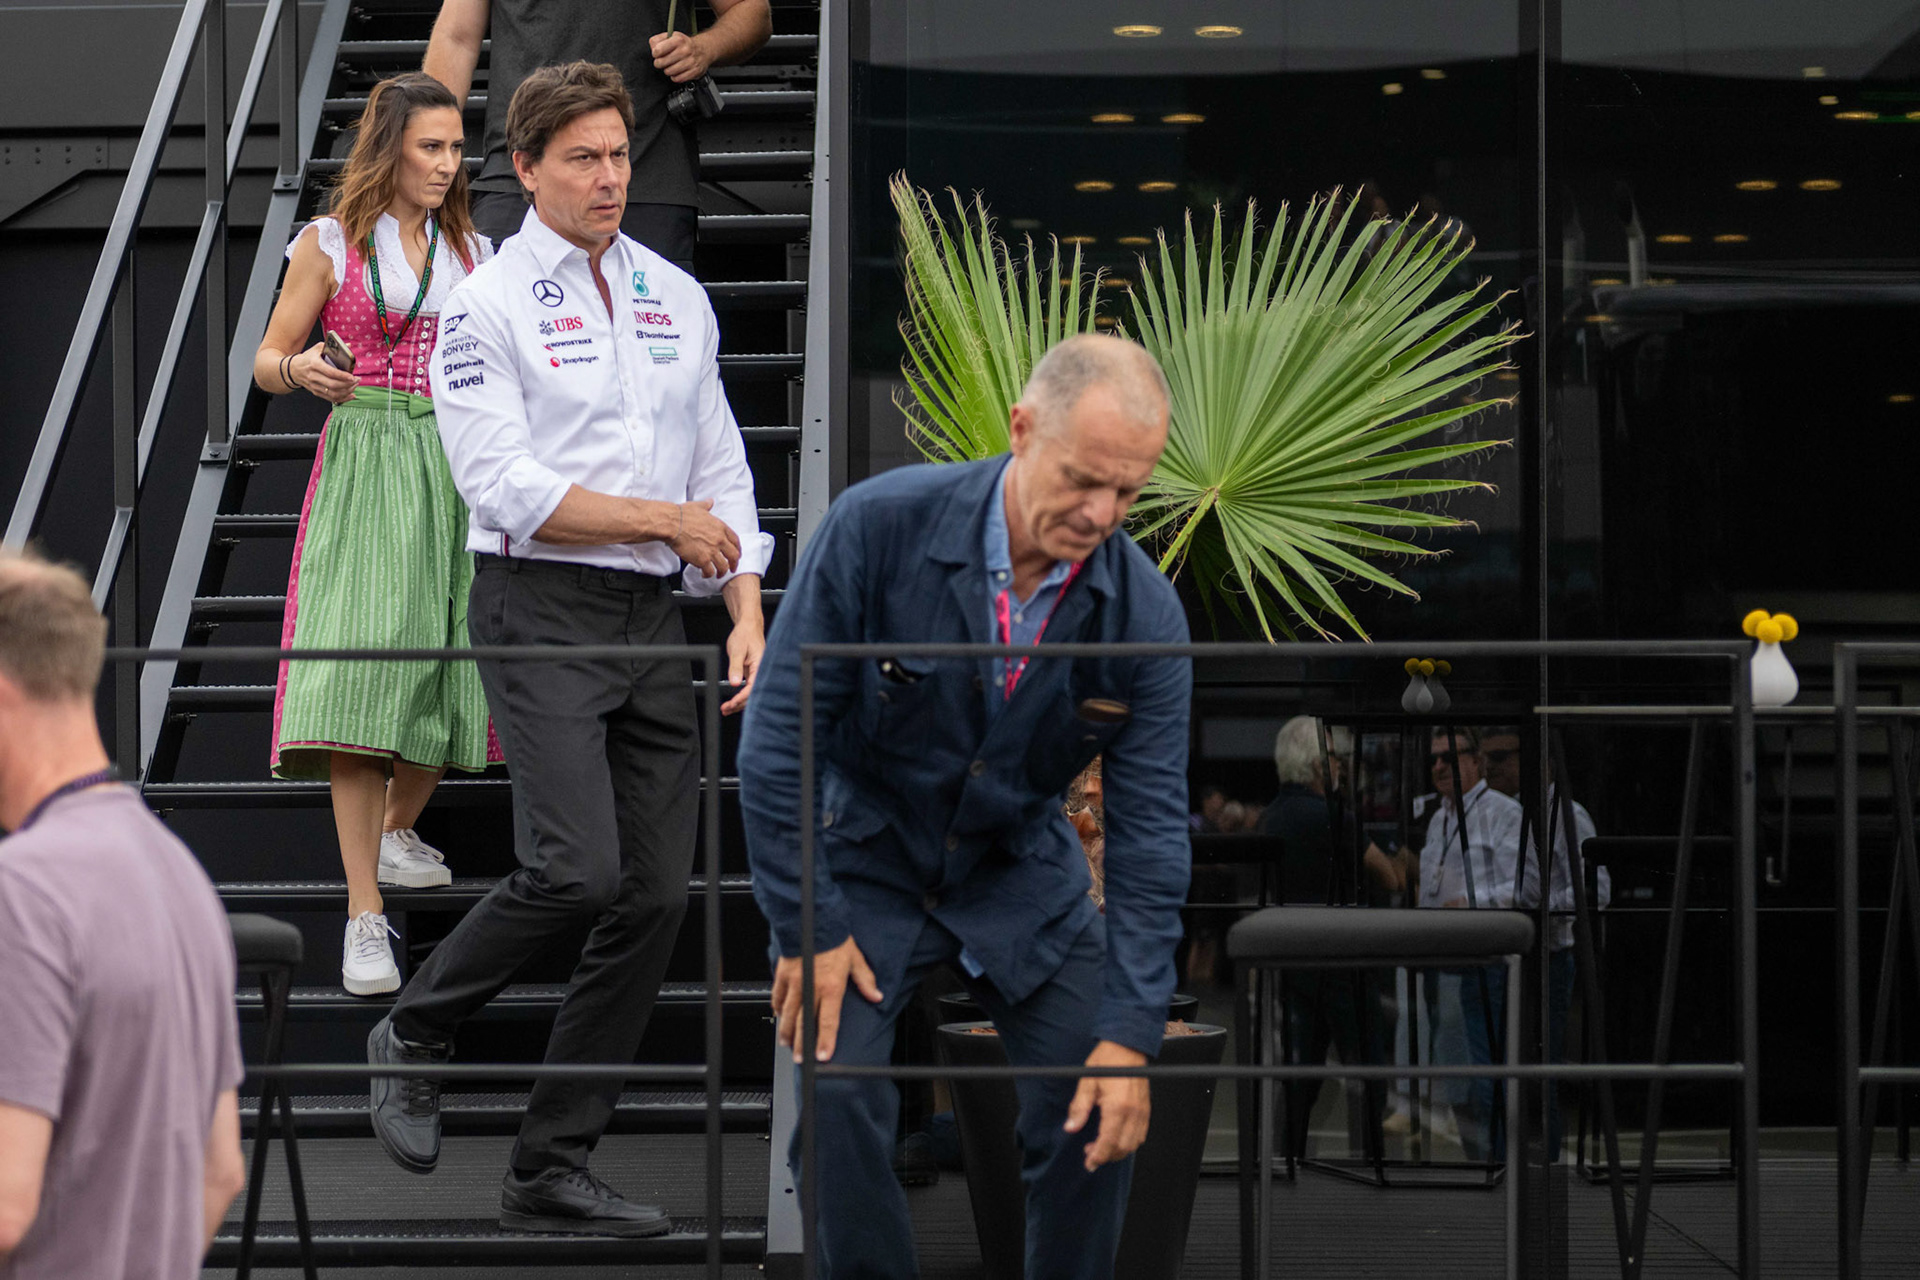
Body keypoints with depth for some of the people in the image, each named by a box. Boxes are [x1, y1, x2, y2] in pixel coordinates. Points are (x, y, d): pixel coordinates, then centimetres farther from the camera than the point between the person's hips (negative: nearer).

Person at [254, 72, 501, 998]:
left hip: (461, 468, 5)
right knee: (361, 668, -16)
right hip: (366, 465, -5)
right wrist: (303, 370, -17)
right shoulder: (330, 244, 2)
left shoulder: (468, 250, 14)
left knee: (449, 659, 3)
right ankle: (364, 913, -18)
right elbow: (267, 361, 4)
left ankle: (398, 831, 32)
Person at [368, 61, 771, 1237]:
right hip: (541, 610, -6)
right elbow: (507, 486, -12)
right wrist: (668, 521, -9)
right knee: (577, 868, -20)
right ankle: (413, 1038, 8)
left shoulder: (677, 297, 14)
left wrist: (747, 609, 3)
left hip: (653, 616, 6)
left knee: (657, 896, 1)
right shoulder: (489, 308, -3)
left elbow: (720, 466, 15)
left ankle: (555, 1171, 9)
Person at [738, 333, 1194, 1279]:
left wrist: (1132, 1030, -19)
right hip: (866, 858, -2)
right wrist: (807, 926, -17)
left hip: (1021, 871, 2)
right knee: (840, 1102, -19)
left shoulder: (1145, 617, -18)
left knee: (1099, 1107, -6)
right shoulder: (879, 528, -26)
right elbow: (778, 733, -18)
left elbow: (1149, 827, -14)